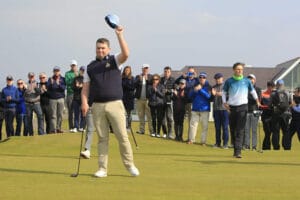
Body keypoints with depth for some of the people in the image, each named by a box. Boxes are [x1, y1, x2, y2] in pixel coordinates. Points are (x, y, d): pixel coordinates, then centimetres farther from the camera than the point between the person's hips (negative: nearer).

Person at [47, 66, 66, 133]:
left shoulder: (62, 79, 8)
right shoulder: (50, 79, 8)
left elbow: (64, 88, -3)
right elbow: (48, 88, -2)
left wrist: (59, 84, -20)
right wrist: (51, 83, -19)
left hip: (61, 98, 1)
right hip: (52, 99, -1)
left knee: (60, 115, -2)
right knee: (53, 115, -6)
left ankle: (58, 128, 4)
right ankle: (53, 129, -9)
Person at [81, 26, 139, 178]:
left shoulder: (114, 61, 6)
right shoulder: (90, 67, 13)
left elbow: (125, 54, -16)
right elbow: (85, 88, 8)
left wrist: (119, 35, -19)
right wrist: (84, 103, -7)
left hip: (115, 104, -2)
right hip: (97, 106, 2)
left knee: (122, 136, -3)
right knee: (102, 138, 4)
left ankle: (130, 165, 8)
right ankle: (102, 169, 8)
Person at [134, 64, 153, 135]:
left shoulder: (151, 77, 7)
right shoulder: (138, 77, 12)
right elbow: (135, 85, -1)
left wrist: (147, 80, -17)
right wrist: (139, 80, -15)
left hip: (148, 99, -3)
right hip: (139, 99, 3)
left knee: (149, 115, -8)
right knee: (141, 115, 6)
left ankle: (151, 130, -9)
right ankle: (141, 130, 11)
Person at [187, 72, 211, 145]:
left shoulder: (208, 87, 2)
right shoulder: (195, 86, 13)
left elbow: (208, 96, -14)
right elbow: (190, 96, 8)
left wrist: (200, 89, -20)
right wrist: (194, 90, -11)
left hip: (204, 109, -3)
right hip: (195, 109, 3)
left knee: (205, 126, -3)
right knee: (193, 124, 0)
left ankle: (203, 141, 2)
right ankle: (191, 139, 6)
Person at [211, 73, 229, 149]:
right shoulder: (214, 87, 15)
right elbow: (211, 99, 15)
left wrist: (222, 94, -20)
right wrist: (213, 94, -6)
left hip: (224, 109, -4)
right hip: (216, 109, 4)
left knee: (225, 127, -5)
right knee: (217, 127, 7)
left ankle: (225, 143, -3)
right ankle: (217, 143, 12)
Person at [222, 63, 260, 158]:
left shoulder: (246, 81, 4)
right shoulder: (229, 81, 4)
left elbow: (252, 91, 16)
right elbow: (224, 92, 13)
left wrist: (257, 99, 5)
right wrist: (224, 102, 0)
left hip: (242, 107, -2)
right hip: (232, 107, 2)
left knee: (240, 130, -11)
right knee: (233, 129, 8)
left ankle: (238, 151, -18)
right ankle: (235, 149, 23)